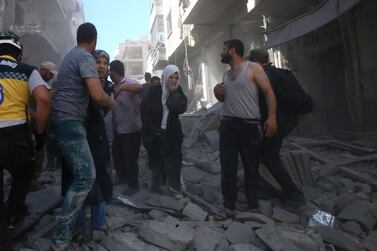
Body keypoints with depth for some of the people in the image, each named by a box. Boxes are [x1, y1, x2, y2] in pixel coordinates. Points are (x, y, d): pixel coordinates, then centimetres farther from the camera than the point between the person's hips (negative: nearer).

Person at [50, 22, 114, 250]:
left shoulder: (71, 55, 19)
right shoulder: (86, 57, -12)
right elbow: (98, 95, -23)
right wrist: (112, 102, -3)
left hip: (65, 120, 11)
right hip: (70, 122, -11)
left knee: (75, 174, 17)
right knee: (86, 176, -15)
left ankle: (70, 225, 29)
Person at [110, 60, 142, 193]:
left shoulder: (129, 83, -16)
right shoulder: (116, 85, 10)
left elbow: (139, 88, -38)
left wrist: (121, 87, -43)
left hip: (131, 130, -9)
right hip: (118, 129, 9)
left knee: (130, 159, 3)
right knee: (117, 155, 21)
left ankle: (133, 185, 22)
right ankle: (122, 178, 42)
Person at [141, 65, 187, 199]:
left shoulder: (178, 91, -1)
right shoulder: (154, 90, -9)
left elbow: (182, 108, -16)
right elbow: (145, 110, -9)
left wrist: (174, 92, -21)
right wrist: (152, 130, -10)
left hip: (172, 133, 2)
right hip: (155, 132, -2)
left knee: (173, 161, 0)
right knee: (156, 160, 9)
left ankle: (174, 188, 9)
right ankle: (156, 185, 23)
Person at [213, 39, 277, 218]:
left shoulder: (253, 68, -3)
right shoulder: (226, 74, 16)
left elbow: (268, 91, -8)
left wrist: (272, 117, -19)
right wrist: (218, 93, 2)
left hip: (250, 124, -5)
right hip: (227, 124, 6)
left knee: (251, 167, 5)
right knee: (227, 166, 3)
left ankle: (253, 206, 19)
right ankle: (229, 206, 12)